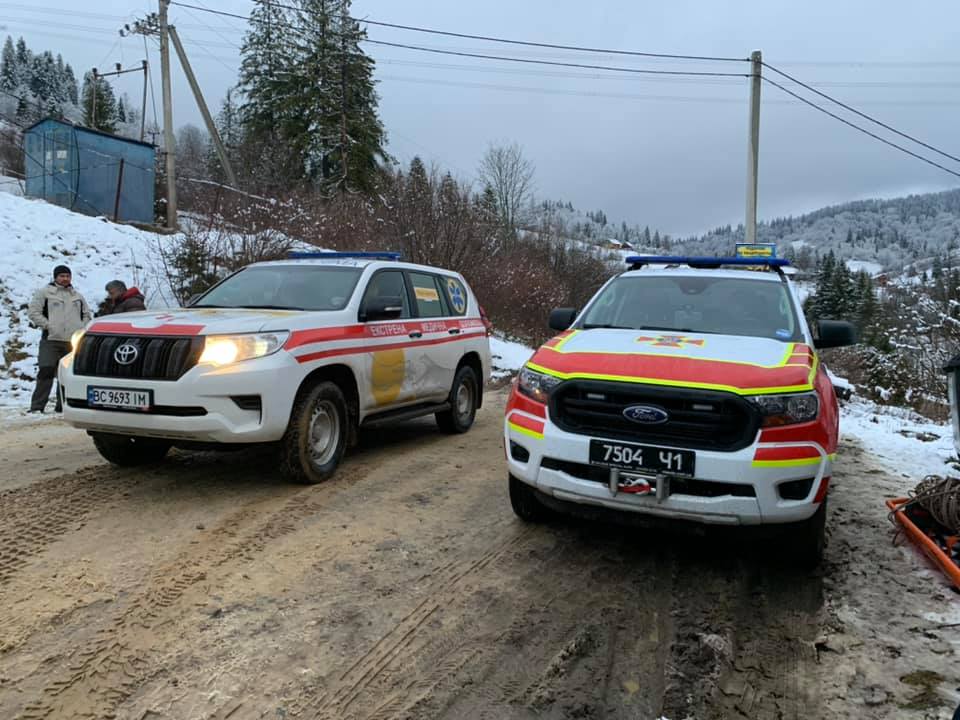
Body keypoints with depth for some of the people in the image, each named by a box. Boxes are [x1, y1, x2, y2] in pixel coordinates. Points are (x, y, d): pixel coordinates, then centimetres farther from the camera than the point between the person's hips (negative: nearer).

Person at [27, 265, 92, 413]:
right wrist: (48, 326, -9)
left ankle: (62, 406, 13)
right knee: (46, 372, -12)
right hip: (51, 340, -4)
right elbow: (33, 312, 0)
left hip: (73, 342, 4)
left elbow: (87, 315, 24)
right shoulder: (44, 292, 6)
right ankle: (36, 407, -8)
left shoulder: (78, 296, 19)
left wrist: (82, 328, 7)